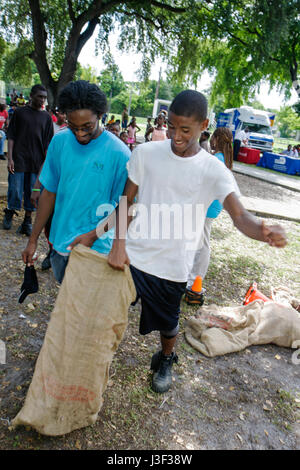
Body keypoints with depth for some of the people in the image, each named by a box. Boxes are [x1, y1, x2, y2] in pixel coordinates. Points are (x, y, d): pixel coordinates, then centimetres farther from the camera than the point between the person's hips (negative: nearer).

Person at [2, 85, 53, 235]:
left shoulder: (46, 117, 8)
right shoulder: (19, 112, 3)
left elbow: (47, 143, 7)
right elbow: (11, 136, 1)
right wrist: (10, 158, -7)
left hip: (37, 162, 2)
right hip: (18, 160, -2)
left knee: (32, 192, 5)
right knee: (15, 190, 2)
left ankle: (27, 221, 16)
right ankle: (9, 213, 27)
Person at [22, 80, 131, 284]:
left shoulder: (119, 153, -16)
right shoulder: (59, 141, -3)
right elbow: (50, 192, 4)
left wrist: (93, 235, -20)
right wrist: (33, 239, 6)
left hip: (96, 247, -4)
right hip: (60, 242, 5)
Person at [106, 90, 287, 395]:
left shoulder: (214, 171, -9)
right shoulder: (146, 153, -5)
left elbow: (239, 215, -20)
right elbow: (126, 200, 1)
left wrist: (264, 231, -44)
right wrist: (119, 244, -11)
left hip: (171, 266, 0)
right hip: (130, 255, 1)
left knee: (167, 323, 17)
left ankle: (166, 359, 51)